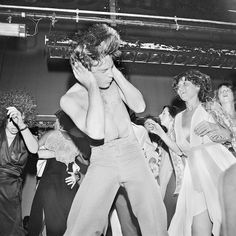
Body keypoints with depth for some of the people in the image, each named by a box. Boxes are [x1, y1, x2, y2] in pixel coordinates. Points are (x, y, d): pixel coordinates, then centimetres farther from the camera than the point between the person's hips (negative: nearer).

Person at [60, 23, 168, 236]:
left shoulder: (112, 80, 2)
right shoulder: (70, 98, -11)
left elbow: (139, 106, -6)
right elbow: (96, 132, -26)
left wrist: (117, 73, -11)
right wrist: (92, 86, -22)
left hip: (133, 153, 3)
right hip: (102, 161, -3)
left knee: (154, 215, -7)